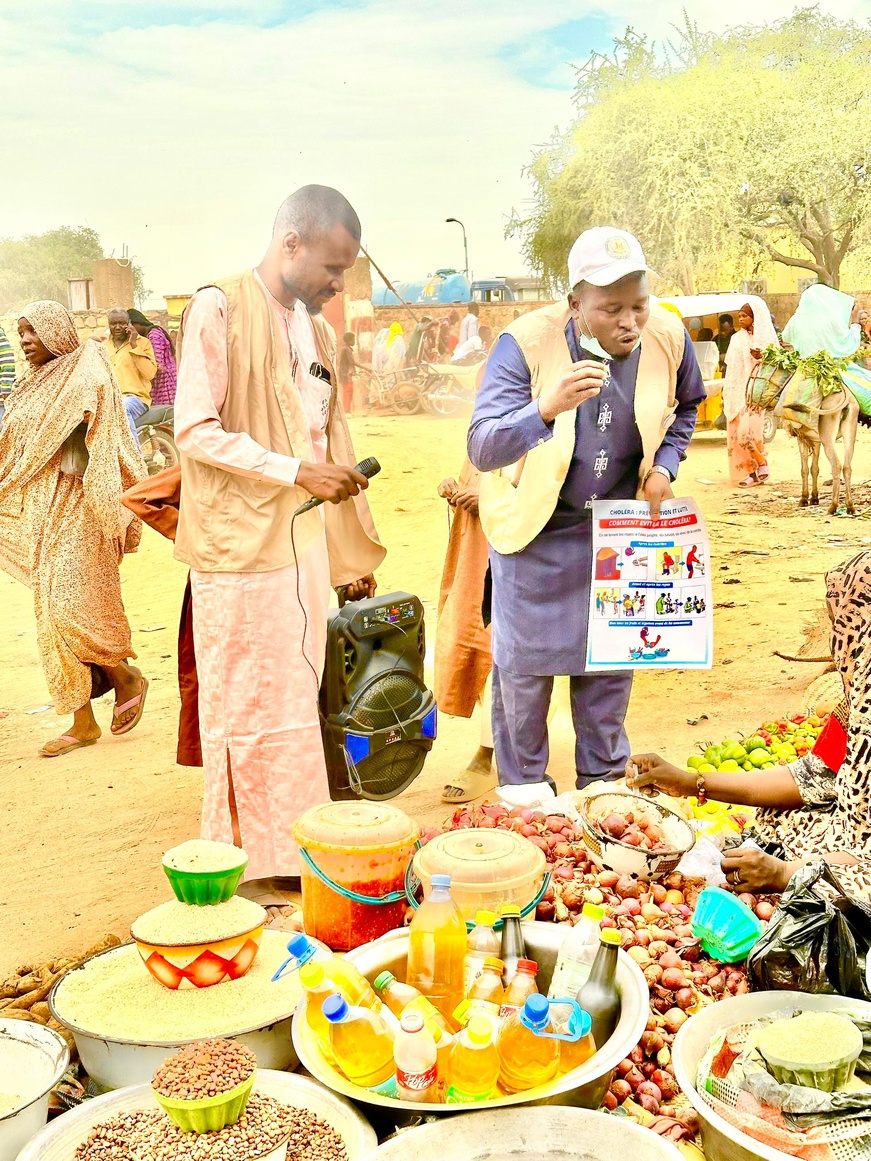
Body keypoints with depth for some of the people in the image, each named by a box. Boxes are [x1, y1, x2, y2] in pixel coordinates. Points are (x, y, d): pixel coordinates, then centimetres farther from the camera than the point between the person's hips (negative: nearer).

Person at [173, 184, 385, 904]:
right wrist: (295, 471, -19)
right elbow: (196, 431, -13)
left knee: (295, 704, 12)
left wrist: (355, 556, 19)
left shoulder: (316, 330, 16)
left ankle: (289, 852, 23)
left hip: (305, 546, 7)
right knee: (249, 707, 1)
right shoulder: (220, 310, -8)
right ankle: (250, 862, 14)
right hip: (240, 547, -7)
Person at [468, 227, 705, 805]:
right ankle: (522, 783, 26)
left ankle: (603, 778, 31)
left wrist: (664, 464, -4)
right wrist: (546, 410, -49)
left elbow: (686, 406, 12)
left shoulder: (669, 338, -12)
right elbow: (482, 448, -32)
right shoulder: (526, 344, -25)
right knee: (524, 661, 5)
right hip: (536, 526, -3)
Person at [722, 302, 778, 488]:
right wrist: (725, 393, 11)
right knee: (738, 431, 0)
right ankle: (753, 470, 8)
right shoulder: (737, 338, 12)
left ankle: (762, 465, 3)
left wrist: (761, 358, -19)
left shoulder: (764, 338, 0)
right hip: (737, 391, 5)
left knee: (746, 431, -14)